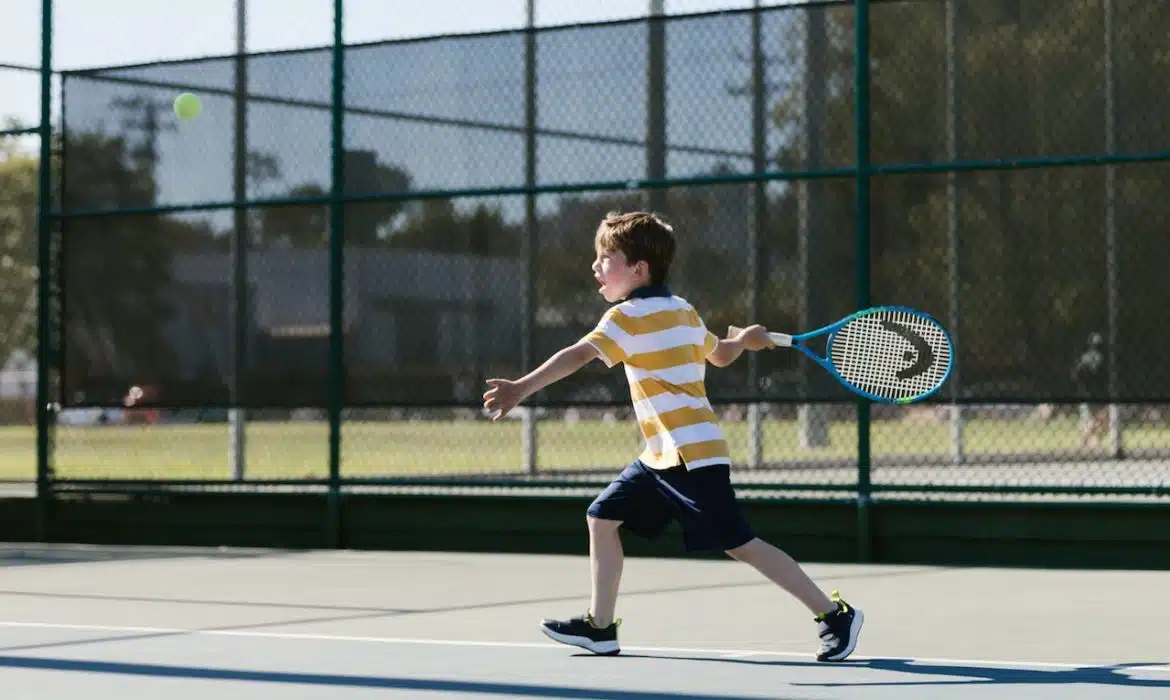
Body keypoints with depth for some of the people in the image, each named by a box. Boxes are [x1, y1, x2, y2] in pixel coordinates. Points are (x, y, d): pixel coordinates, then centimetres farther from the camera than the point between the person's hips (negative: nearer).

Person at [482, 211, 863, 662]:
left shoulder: (628, 316, -12)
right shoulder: (684, 312, 13)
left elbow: (577, 356, -26)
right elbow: (721, 354, 28)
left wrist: (521, 389, -35)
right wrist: (747, 338, 50)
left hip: (693, 455, -10)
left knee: (740, 545, -8)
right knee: (602, 518, 11)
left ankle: (835, 614, -2)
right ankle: (600, 627, 16)